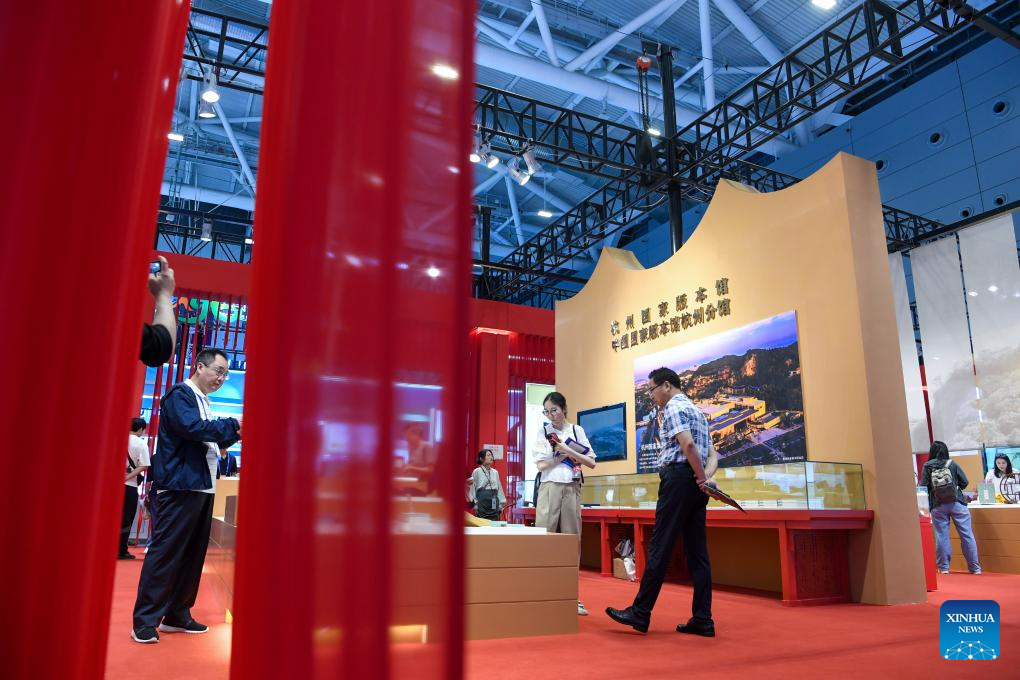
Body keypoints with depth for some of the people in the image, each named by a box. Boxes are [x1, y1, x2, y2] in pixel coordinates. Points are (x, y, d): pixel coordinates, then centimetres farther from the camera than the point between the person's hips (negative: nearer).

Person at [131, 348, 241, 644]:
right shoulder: (180, 394, -7)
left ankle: (176, 614, 19)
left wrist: (233, 434, 6)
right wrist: (234, 425, -18)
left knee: (193, 553, 11)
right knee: (165, 552, -6)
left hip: (202, 487, 9)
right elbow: (192, 429, -21)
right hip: (180, 486, -9)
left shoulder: (203, 402, 20)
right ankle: (145, 621, 2)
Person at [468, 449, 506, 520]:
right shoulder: (477, 472, -2)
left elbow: (499, 488, 14)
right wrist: (475, 504, -6)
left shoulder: (495, 472, 11)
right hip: (482, 501, -4)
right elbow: (472, 488, -2)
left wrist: (501, 504, 10)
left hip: (493, 503, 4)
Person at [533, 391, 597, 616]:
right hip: (550, 487, -1)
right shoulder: (543, 432, 5)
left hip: (572, 488, 1)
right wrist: (565, 454, -8)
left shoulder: (577, 430, 7)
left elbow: (591, 462, 3)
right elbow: (541, 465, -2)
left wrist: (568, 450, -9)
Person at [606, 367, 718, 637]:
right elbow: (711, 454, 18)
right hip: (696, 485, 9)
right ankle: (702, 620, 7)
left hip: (678, 478, -9)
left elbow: (687, 445, -20)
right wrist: (706, 477, 1)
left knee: (660, 548, -6)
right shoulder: (696, 410, 23)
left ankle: (640, 614, -1)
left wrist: (701, 478, -11)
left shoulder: (673, 407, -6)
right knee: (697, 552, 7)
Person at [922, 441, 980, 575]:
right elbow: (965, 482, 4)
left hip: (938, 505, 0)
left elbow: (923, 487, -3)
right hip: (956, 502, 0)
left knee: (941, 536, 4)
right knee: (966, 535, 6)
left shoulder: (927, 466, 1)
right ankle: (975, 567, 12)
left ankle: (944, 567, 8)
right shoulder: (952, 464, 3)